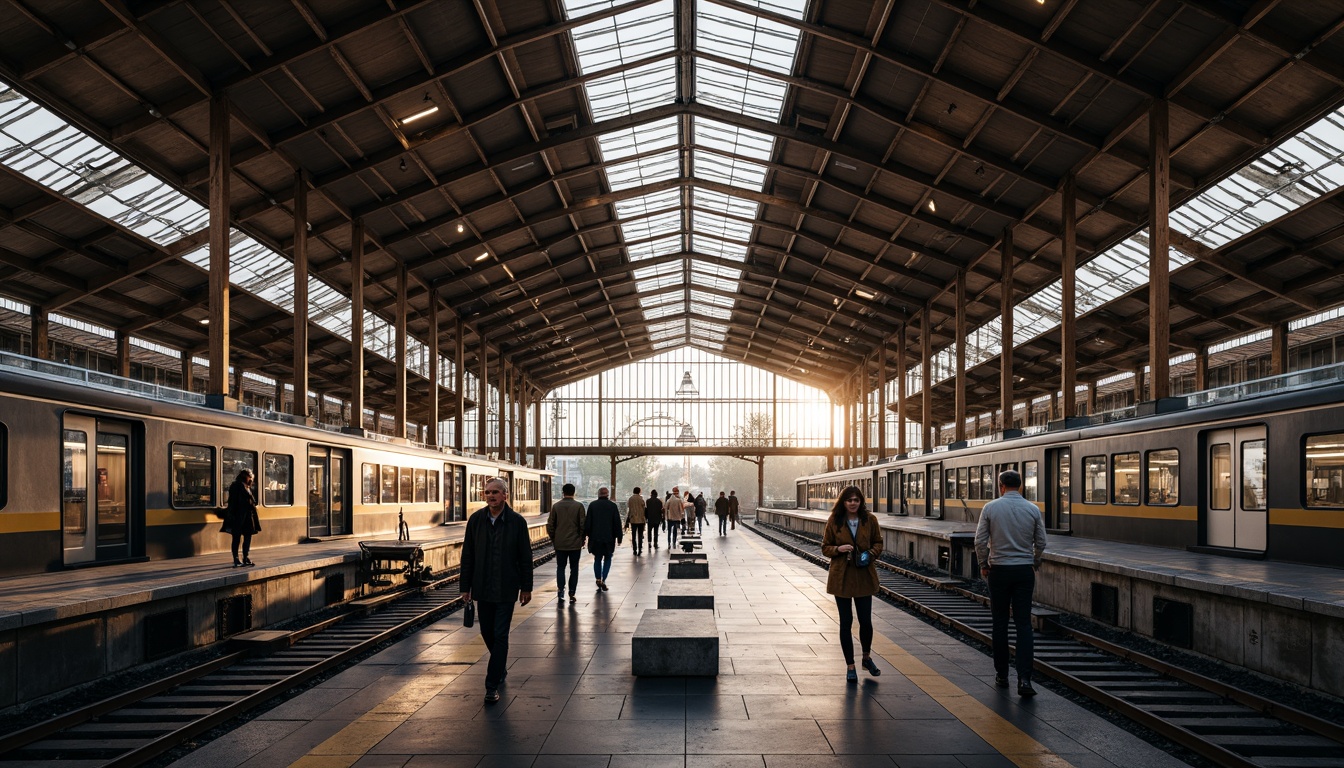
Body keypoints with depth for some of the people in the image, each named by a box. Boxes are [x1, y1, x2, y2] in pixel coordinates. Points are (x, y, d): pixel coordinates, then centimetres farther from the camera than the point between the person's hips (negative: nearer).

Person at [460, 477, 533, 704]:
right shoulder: (476, 520, 0)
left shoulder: (517, 522, -6)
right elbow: (467, 556, 4)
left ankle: (492, 686, 2)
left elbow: (525, 557, -2)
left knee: (500, 635, -4)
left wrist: (526, 587, -1)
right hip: (483, 587, 3)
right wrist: (465, 586, 3)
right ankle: (501, 667, 40)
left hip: (506, 589, -3)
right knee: (487, 632, 14)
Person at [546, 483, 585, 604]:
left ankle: (561, 591, -7)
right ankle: (572, 593, 10)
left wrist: (553, 539, 13)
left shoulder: (556, 506, -1)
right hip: (575, 543, -1)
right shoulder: (579, 506, -6)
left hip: (559, 543, 1)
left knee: (560, 567, 8)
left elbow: (550, 525, 2)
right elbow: (583, 525, -6)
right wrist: (582, 540, 7)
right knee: (574, 568, 10)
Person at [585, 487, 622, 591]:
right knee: (607, 559, 9)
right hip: (609, 538, -1)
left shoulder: (592, 505, 0)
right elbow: (617, 523, 0)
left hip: (595, 537, 1)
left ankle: (598, 580, 9)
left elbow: (588, 522, 0)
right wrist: (618, 537, 5)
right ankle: (603, 580, -3)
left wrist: (586, 534, 7)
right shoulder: (612, 505, -1)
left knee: (597, 559, 13)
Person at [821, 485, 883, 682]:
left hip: (864, 576, 1)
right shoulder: (834, 522, -3)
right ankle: (850, 666, 17)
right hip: (841, 577, -1)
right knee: (846, 622, 5)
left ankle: (867, 658, 32)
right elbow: (825, 548, 4)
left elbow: (878, 543, 10)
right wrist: (838, 549, -16)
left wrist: (871, 553, -10)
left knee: (866, 621, 4)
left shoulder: (870, 520, 0)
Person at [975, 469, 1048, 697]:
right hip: (1024, 570, 1)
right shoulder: (1033, 509, 0)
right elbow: (1041, 542, 4)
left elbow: (980, 541, -5)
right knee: (1024, 624, 1)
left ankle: (1001, 674, 16)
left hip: (999, 570, -1)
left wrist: (983, 564, 9)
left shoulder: (991, 508, -5)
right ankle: (1024, 679, -8)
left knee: (1000, 623, 9)